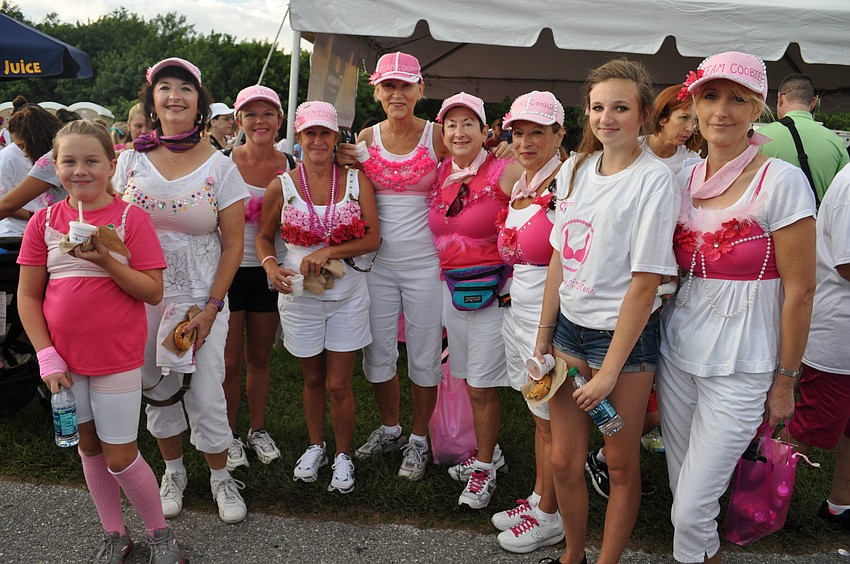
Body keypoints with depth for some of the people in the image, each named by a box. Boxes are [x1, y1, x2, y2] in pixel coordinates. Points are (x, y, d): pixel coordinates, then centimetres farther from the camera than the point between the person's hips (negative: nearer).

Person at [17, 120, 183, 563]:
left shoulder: (130, 218, -9)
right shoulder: (44, 221, 1)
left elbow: (153, 292, -11)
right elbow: (28, 296, 3)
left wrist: (106, 261, -24)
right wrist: (46, 355, -4)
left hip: (117, 357, -4)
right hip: (66, 358, 4)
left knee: (120, 457, 1)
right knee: (89, 446, 16)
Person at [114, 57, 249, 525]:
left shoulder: (220, 166, -5)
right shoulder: (131, 160, 2)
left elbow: (233, 245, -4)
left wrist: (211, 308, -10)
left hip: (201, 297, -2)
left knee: (206, 395, 1)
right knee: (157, 389, 14)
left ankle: (220, 477, 24)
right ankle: (173, 471, 36)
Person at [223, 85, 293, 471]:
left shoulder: (290, 167, 0)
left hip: (269, 272, 2)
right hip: (229, 269, -2)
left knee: (259, 357, 15)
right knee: (230, 360, 6)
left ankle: (258, 429, 32)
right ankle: (229, 435, 24)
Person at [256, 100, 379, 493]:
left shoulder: (356, 180, -3)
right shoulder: (282, 186, -2)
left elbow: (372, 238, -6)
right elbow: (264, 236, 7)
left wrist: (328, 252, -18)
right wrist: (270, 266, -13)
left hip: (347, 295, -1)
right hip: (299, 295, 1)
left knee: (339, 385, 4)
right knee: (313, 380, 17)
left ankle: (343, 455, 27)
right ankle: (316, 446, 40)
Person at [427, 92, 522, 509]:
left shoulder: (505, 172, -11)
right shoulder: (439, 175, 6)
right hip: (450, 286, 5)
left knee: (483, 387, 1)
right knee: (469, 379, 15)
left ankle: (485, 470, 19)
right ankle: (486, 450, 35)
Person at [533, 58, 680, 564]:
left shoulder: (655, 180, -12)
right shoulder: (575, 168, 6)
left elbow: (645, 282, -15)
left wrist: (610, 369, -14)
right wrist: (543, 338, 9)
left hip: (624, 333, -5)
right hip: (570, 327, 5)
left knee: (621, 464, 10)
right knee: (564, 461, 12)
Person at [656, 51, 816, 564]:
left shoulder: (782, 181, -12)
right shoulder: (684, 179, 4)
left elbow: (799, 290, -10)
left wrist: (785, 380, -6)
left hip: (740, 366, -5)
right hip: (677, 350, 5)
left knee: (691, 511, -1)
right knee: (683, 488, 17)